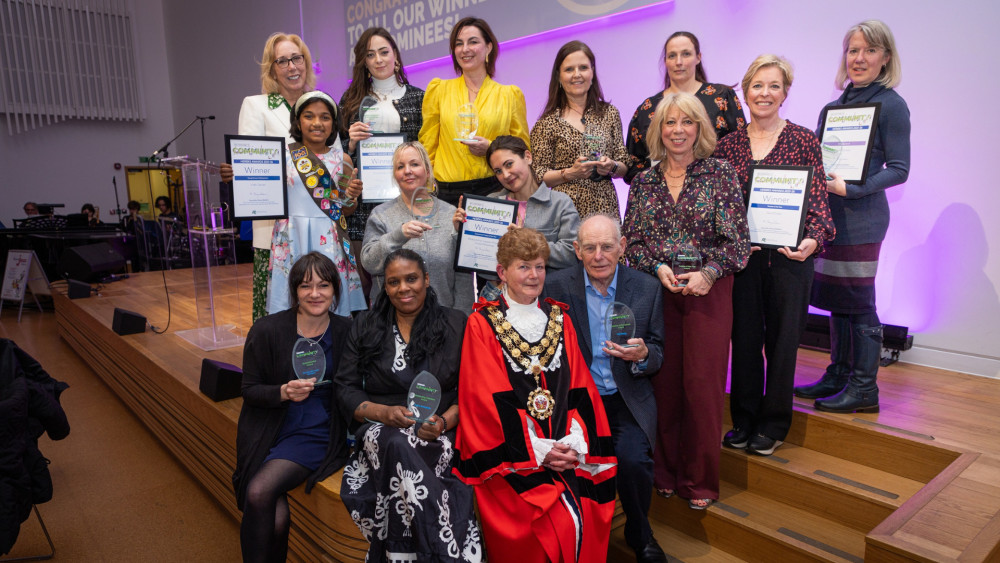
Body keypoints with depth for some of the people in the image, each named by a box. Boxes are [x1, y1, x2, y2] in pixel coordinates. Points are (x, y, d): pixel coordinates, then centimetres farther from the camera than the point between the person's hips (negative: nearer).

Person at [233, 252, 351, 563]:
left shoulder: (346, 332, -1)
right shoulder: (267, 330, -2)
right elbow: (250, 389, 1)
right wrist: (284, 392, -16)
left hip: (318, 435, -1)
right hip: (269, 431, 1)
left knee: (259, 492, -24)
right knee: (277, 517, -19)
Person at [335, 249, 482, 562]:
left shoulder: (457, 325, 6)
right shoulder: (365, 327, 10)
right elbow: (346, 389, 6)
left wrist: (445, 421, -16)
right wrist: (383, 412, -12)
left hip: (439, 433, -1)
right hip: (381, 430, 1)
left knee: (402, 448, -35)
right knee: (396, 445, -34)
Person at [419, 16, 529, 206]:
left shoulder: (510, 95, 8)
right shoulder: (438, 90, 11)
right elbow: (428, 146, 11)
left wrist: (491, 148, -7)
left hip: (495, 190, 0)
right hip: (448, 193, 1)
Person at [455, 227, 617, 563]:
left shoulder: (559, 320, 15)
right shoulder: (482, 324, 1)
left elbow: (580, 388, 9)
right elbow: (485, 399, -6)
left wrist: (576, 443, -7)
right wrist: (537, 450, -12)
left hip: (568, 451, 4)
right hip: (513, 457, -3)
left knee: (589, 516, -18)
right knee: (556, 522, -21)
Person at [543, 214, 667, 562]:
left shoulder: (647, 288, 3)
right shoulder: (556, 286, -1)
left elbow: (658, 356, 9)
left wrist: (642, 355, -16)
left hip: (628, 400, 1)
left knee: (633, 459, -23)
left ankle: (639, 535, 10)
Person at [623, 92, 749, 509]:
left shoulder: (721, 174, 2)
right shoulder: (643, 182, 10)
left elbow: (738, 238, -2)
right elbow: (631, 240, 6)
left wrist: (706, 273, -15)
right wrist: (659, 268, -10)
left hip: (708, 290, -2)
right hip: (656, 291, 2)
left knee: (703, 384, -3)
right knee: (663, 382, 4)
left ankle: (701, 482, 13)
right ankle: (665, 473, 20)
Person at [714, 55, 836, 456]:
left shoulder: (803, 140, 1)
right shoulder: (728, 145, 6)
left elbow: (818, 200, -3)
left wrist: (813, 239, -21)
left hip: (790, 256, -1)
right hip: (743, 255, 2)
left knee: (783, 337, 6)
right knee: (744, 337, 8)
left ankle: (774, 424, 23)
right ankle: (743, 419, 24)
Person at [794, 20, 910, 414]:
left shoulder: (891, 105, -4)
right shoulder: (833, 107, 15)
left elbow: (899, 169, -8)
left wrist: (850, 188, -19)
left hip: (861, 219, -7)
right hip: (827, 216, 7)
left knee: (858, 302, -3)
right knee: (835, 300, 11)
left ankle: (864, 389, 7)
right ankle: (837, 377, 23)